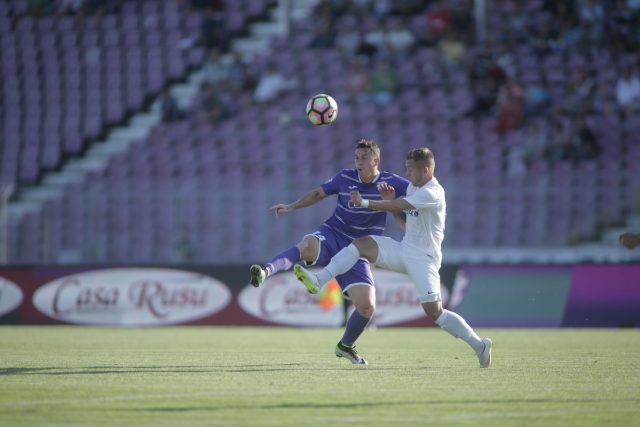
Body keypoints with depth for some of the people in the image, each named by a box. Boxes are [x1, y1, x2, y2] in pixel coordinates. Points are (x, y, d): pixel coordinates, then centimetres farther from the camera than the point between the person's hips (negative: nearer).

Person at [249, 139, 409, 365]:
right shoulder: (345, 178, 3)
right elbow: (319, 193, 19)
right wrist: (291, 207, 10)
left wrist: (393, 201, -20)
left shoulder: (390, 183, -2)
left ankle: (345, 346, 17)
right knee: (307, 246, -39)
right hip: (331, 236, 0)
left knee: (367, 306, -11)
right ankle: (265, 272, -58)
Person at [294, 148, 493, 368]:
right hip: (404, 249, 8)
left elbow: (398, 206, -24)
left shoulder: (432, 193, -19)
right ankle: (318, 281, -17)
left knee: (434, 312, -14)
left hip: (423, 257, -8)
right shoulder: (413, 187, 10)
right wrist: (388, 199, -3)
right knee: (360, 244, -9)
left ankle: (479, 345, -2)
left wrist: (364, 203, -19)